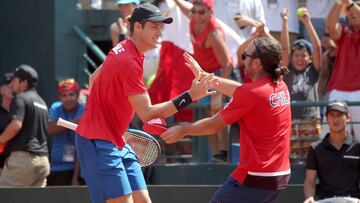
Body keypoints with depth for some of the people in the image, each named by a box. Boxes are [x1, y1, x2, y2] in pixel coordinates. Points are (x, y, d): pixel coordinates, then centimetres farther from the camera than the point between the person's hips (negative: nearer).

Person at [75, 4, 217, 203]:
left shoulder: (123, 49, 9)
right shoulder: (129, 62, -21)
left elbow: (93, 79, 23)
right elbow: (147, 114, -25)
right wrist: (189, 96, -28)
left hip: (118, 142, 10)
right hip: (98, 142, -10)